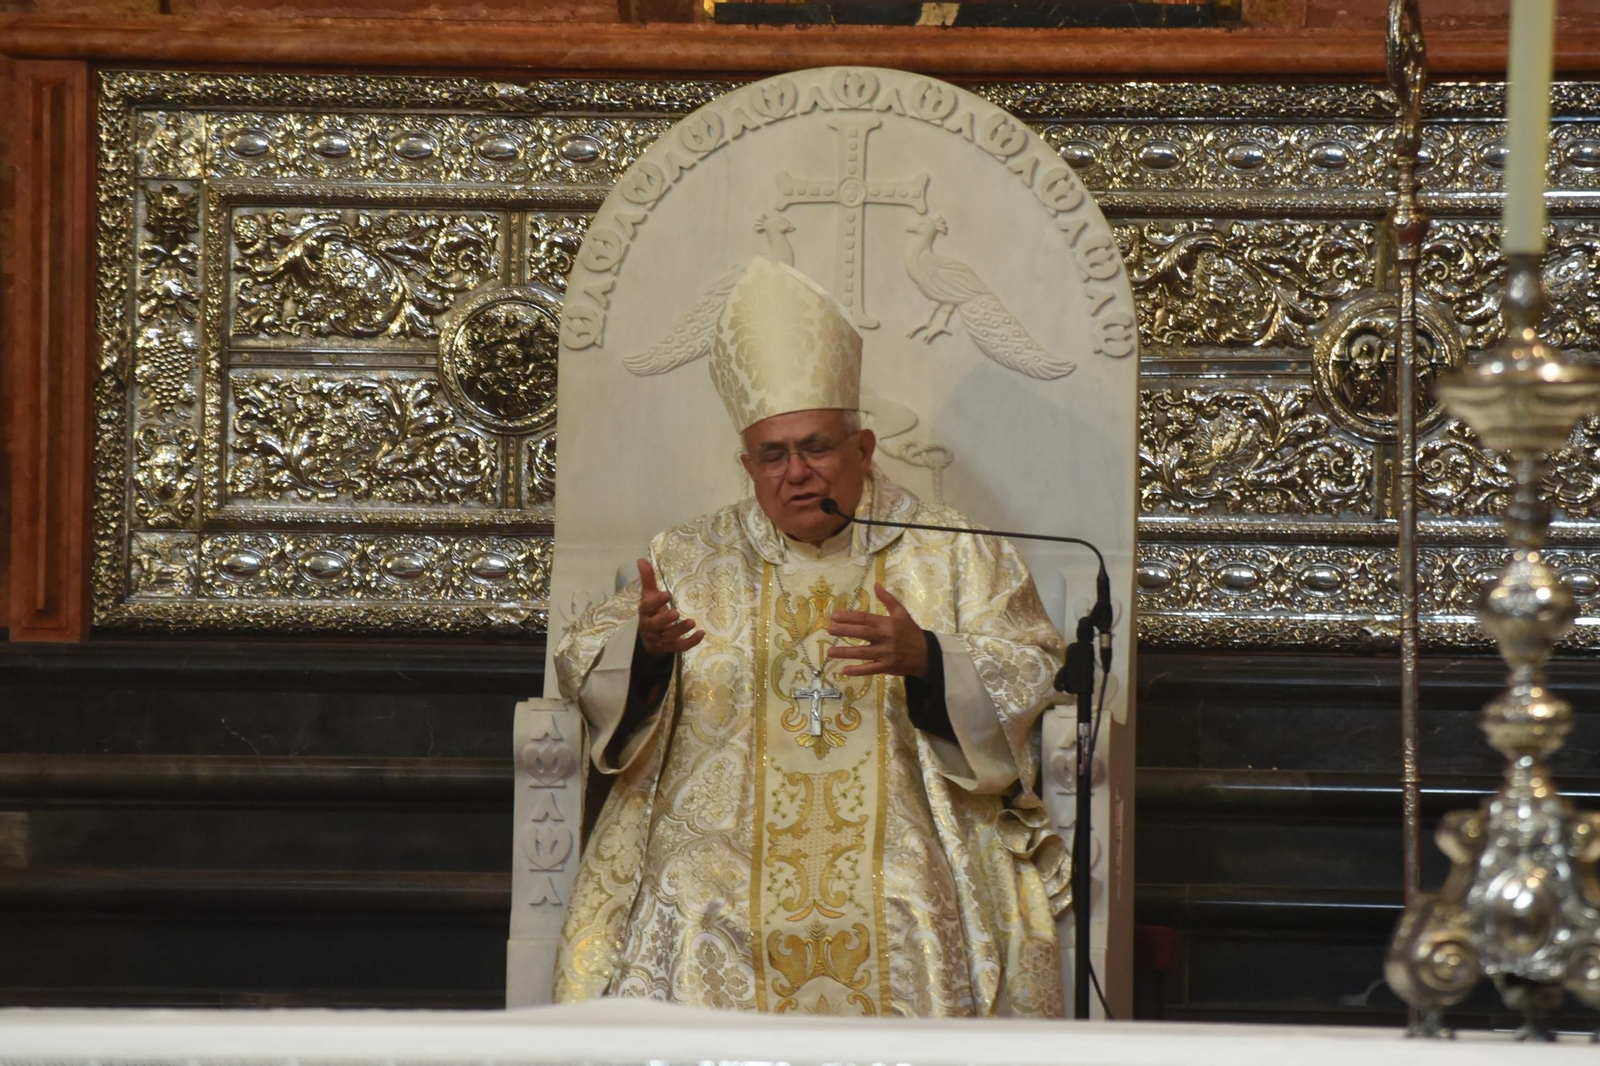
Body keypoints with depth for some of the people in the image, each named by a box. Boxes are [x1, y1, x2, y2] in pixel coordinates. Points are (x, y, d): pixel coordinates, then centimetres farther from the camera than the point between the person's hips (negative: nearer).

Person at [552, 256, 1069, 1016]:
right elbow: (582, 662, 12)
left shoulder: (951, 556, 13)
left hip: (897, 860, -1)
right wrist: (643, 644, -13)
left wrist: (925, 659, -16)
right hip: (721, 857, 1)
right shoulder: (692, 561, 18)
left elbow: (1029, 670, 4)